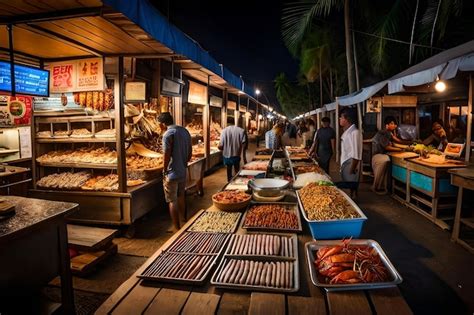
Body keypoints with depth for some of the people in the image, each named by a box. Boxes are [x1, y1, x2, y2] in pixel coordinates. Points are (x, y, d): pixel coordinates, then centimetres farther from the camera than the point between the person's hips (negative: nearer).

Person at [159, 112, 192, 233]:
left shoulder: (168, 134, -16)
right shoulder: (185, 131, 7)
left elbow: (166, 155, -18)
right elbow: (190, 152, 11)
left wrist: (164, 171, -7)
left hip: (172, 173, -8)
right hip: (183, 172, 8)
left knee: (172, 201, 4)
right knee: (181, 198, 22)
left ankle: (176, 227, 10)